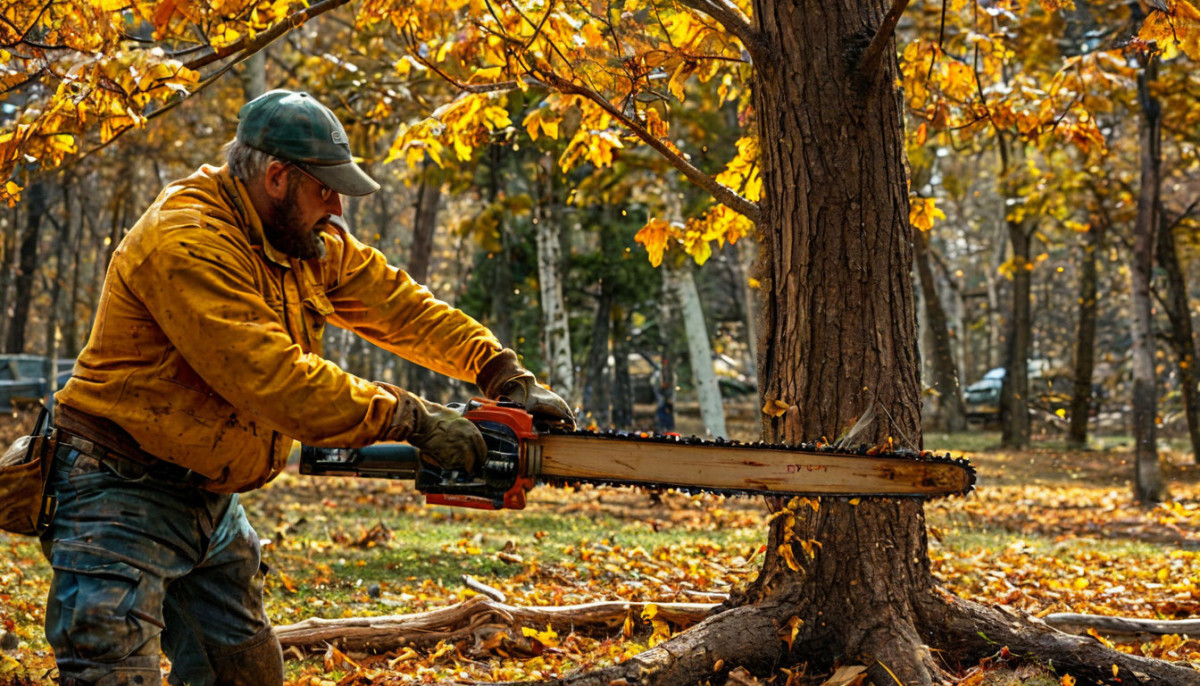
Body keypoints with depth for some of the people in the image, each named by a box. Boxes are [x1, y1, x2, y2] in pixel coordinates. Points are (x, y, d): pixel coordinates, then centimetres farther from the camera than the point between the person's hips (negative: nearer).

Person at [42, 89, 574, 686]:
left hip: (212, 499, 9)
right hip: (123, 497, -9)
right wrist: (411, 418, -26)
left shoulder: (310, 240, 4)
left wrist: (505, 375, -5)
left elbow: (395, 302, 6)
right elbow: (273, 380, -30)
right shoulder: (187, 244, -25)